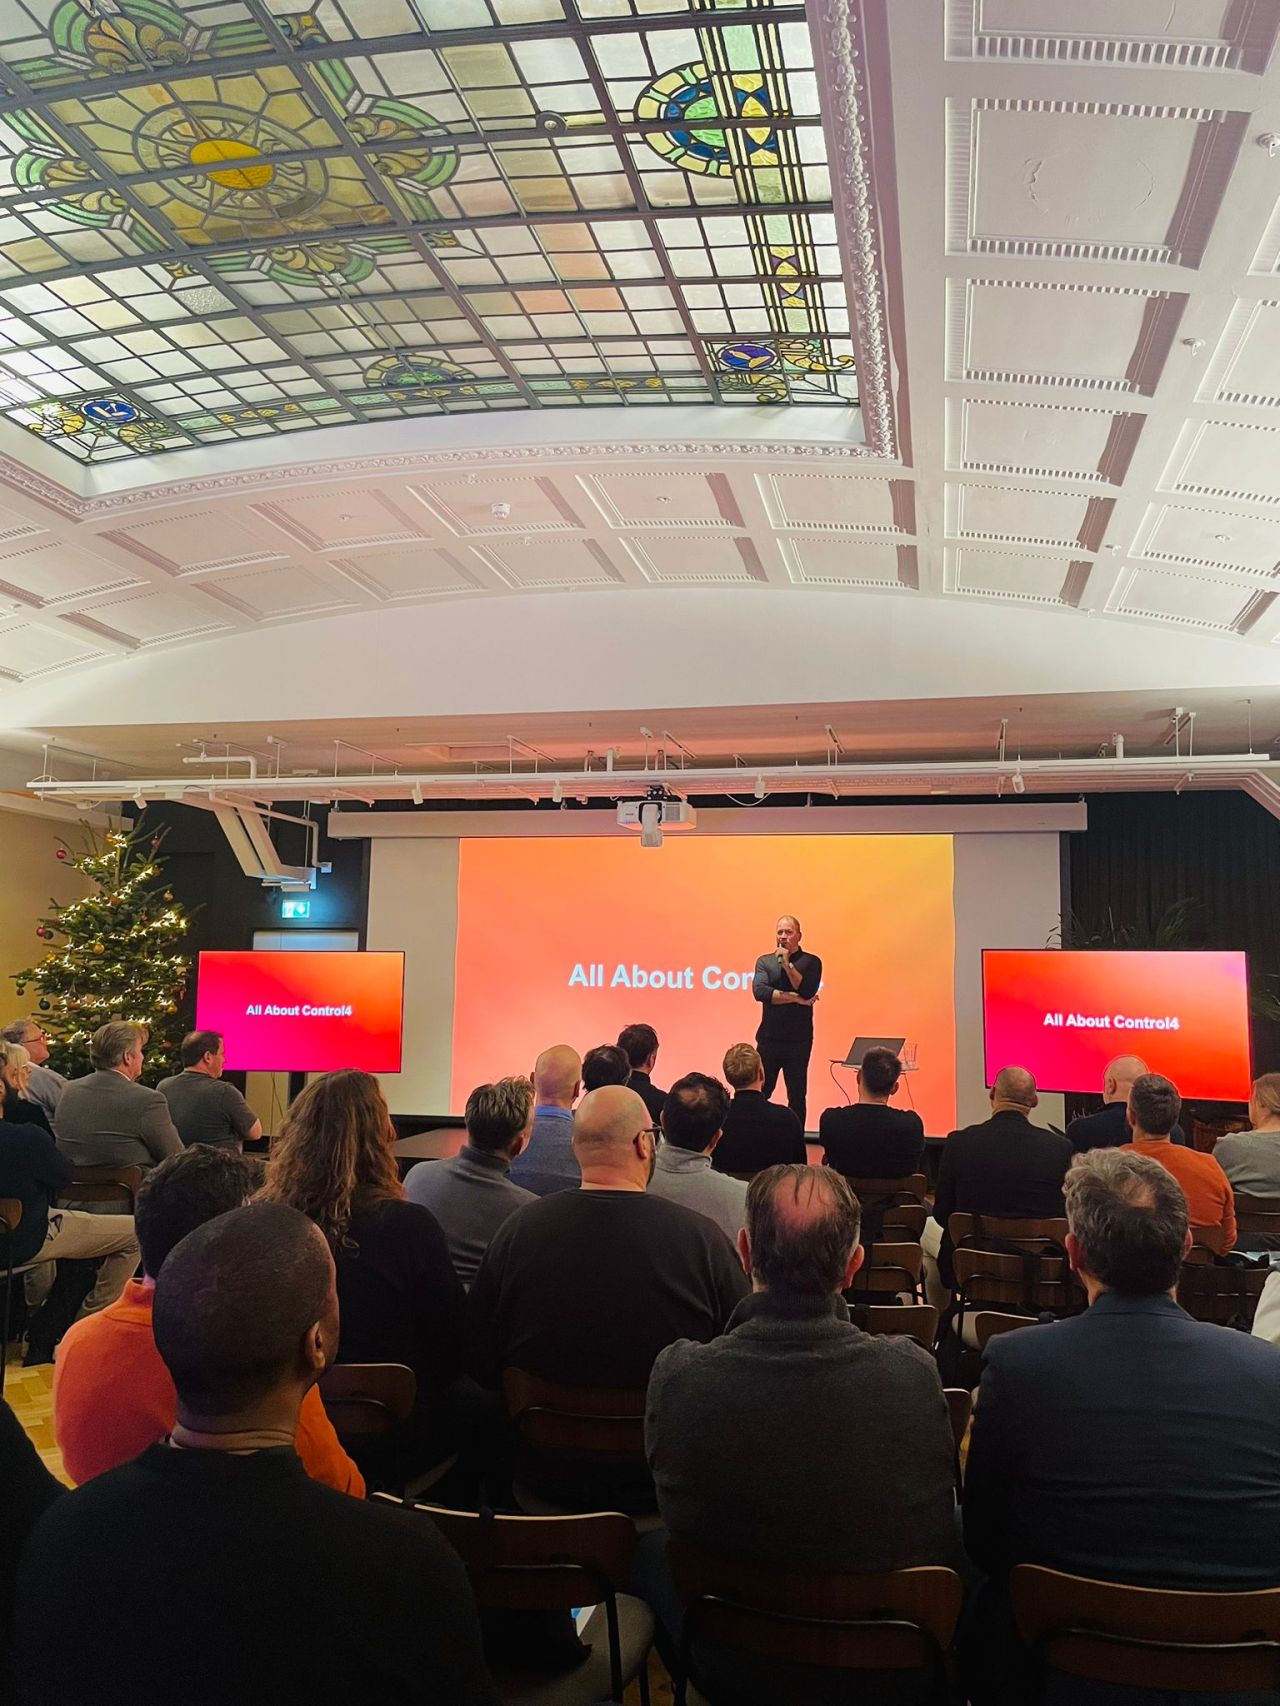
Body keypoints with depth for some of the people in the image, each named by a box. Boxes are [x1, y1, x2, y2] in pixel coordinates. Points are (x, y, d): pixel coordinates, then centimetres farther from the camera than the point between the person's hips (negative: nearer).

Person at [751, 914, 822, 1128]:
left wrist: (787, 964, -15)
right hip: (769, 1038, 1)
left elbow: (808, 991, -13)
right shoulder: (764, 961, 7)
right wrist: (795, 998, -12)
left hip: (799, 1040, -1)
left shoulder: (811, 962, 3)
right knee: (760, 1094, 3)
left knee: (797, 1097, 6)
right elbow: (759, 991, -9)